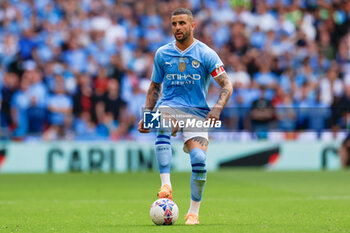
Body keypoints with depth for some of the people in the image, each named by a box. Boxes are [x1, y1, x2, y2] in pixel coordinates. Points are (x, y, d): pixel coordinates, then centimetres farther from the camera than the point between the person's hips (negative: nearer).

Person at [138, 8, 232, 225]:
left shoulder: (206, 54, -2)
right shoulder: (162, 54, 7)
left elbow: (227, 85, -6)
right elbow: (155, 87, 19)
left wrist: (217, 108, -23)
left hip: (197, 111, -1)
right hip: (169, 106, 1)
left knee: (199, 160, -18)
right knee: (163, 127, -36)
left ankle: (194, 212, 1)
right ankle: (166, 185, -41)